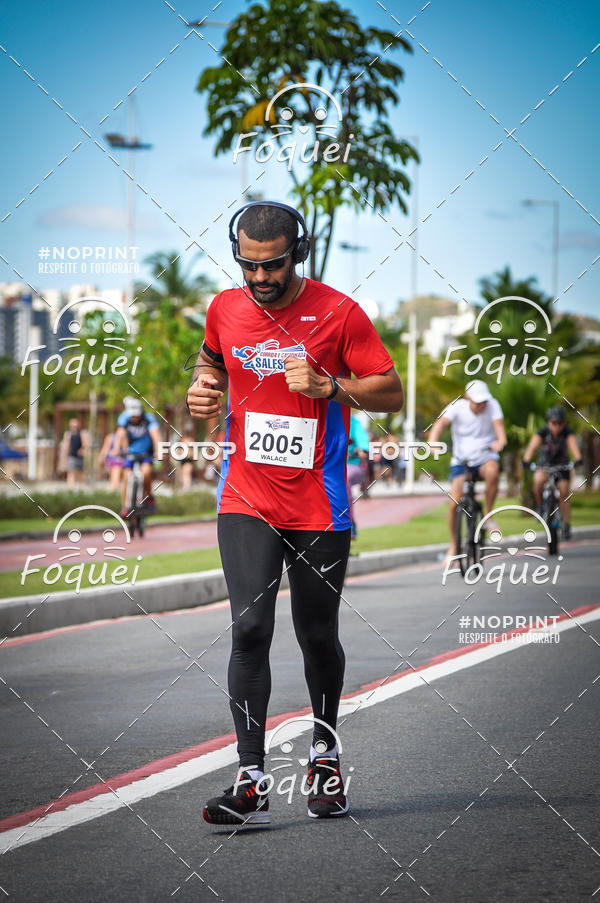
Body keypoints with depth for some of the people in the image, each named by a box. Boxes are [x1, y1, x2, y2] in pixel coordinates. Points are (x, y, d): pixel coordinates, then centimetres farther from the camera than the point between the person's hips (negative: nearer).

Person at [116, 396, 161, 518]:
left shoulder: (149, 418, -21)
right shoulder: (124, 418, -16)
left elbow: (155, 435, -34)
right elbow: (121, 434, -27)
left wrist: (158, 451, -49)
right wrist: (117, 449, -43)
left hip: (146, 454, -1)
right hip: (130, 452, 1)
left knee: (146, 472, -26)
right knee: (126, 478, -12)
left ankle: (149, 496, -2)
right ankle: (125, 507, -3)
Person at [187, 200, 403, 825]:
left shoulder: (338, 312, -7)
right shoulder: (225, 309, 4)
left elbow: (392, 392, -3)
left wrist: (328, 386, -19)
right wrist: (202, 388, 5)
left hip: (318, 508, -2)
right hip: (246, 502, 2)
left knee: (317, 636, 8)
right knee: (250, 628, -12)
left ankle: (323, 757, 32)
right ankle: (250, 784, -14)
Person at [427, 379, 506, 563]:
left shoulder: (492, 405, -6)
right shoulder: (457, 407, -9)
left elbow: (498, 423, -23)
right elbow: (440, 423, -24)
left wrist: (501, 440, -47)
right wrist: (433, 442, -44)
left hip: (485, 456, -1)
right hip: (461, 460, 1)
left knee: (492, 471, -38)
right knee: (454, 503, -13)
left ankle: (488, 515, -18)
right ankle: (453, 546, 8)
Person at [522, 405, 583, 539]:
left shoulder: (567, 432, -20)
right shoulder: (543, 431, -22)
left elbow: (573, 445, -38)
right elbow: (533, 446, -36)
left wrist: (578, 459, -58)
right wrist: (526, 460, -55)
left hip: (562, 465, 1)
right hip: (545, 464, -1)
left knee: (564, 494, -9)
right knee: (538, 480, -32)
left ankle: (566, 527, 1)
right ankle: (540, 506, -9)